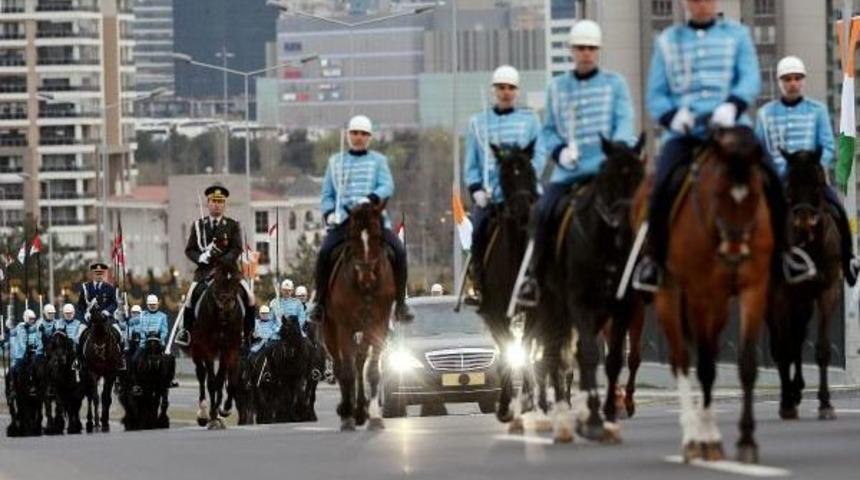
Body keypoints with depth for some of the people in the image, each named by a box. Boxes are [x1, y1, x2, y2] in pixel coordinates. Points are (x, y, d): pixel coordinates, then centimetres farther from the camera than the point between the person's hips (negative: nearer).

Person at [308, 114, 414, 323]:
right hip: (343, 219, 0)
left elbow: (387, 186, -1)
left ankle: (400, 303, -11)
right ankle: (320, 302, -13)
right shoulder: (335, 162, 19)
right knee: (324, 253, -25)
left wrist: (372, 198, -22)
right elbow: (327, 194, 17)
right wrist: (329, 212, -3)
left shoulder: (378, 161, 14)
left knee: (398, 251, -22)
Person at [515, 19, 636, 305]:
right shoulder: (557, 88, 16)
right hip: (569, 170, 2)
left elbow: (625, 122, 2)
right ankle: (534, 276, -10)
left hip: (606, 166, -2)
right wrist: (560, 150, -5)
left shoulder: (615, 84, 11)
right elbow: (548, 131, 16)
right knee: (543, 210, -20)